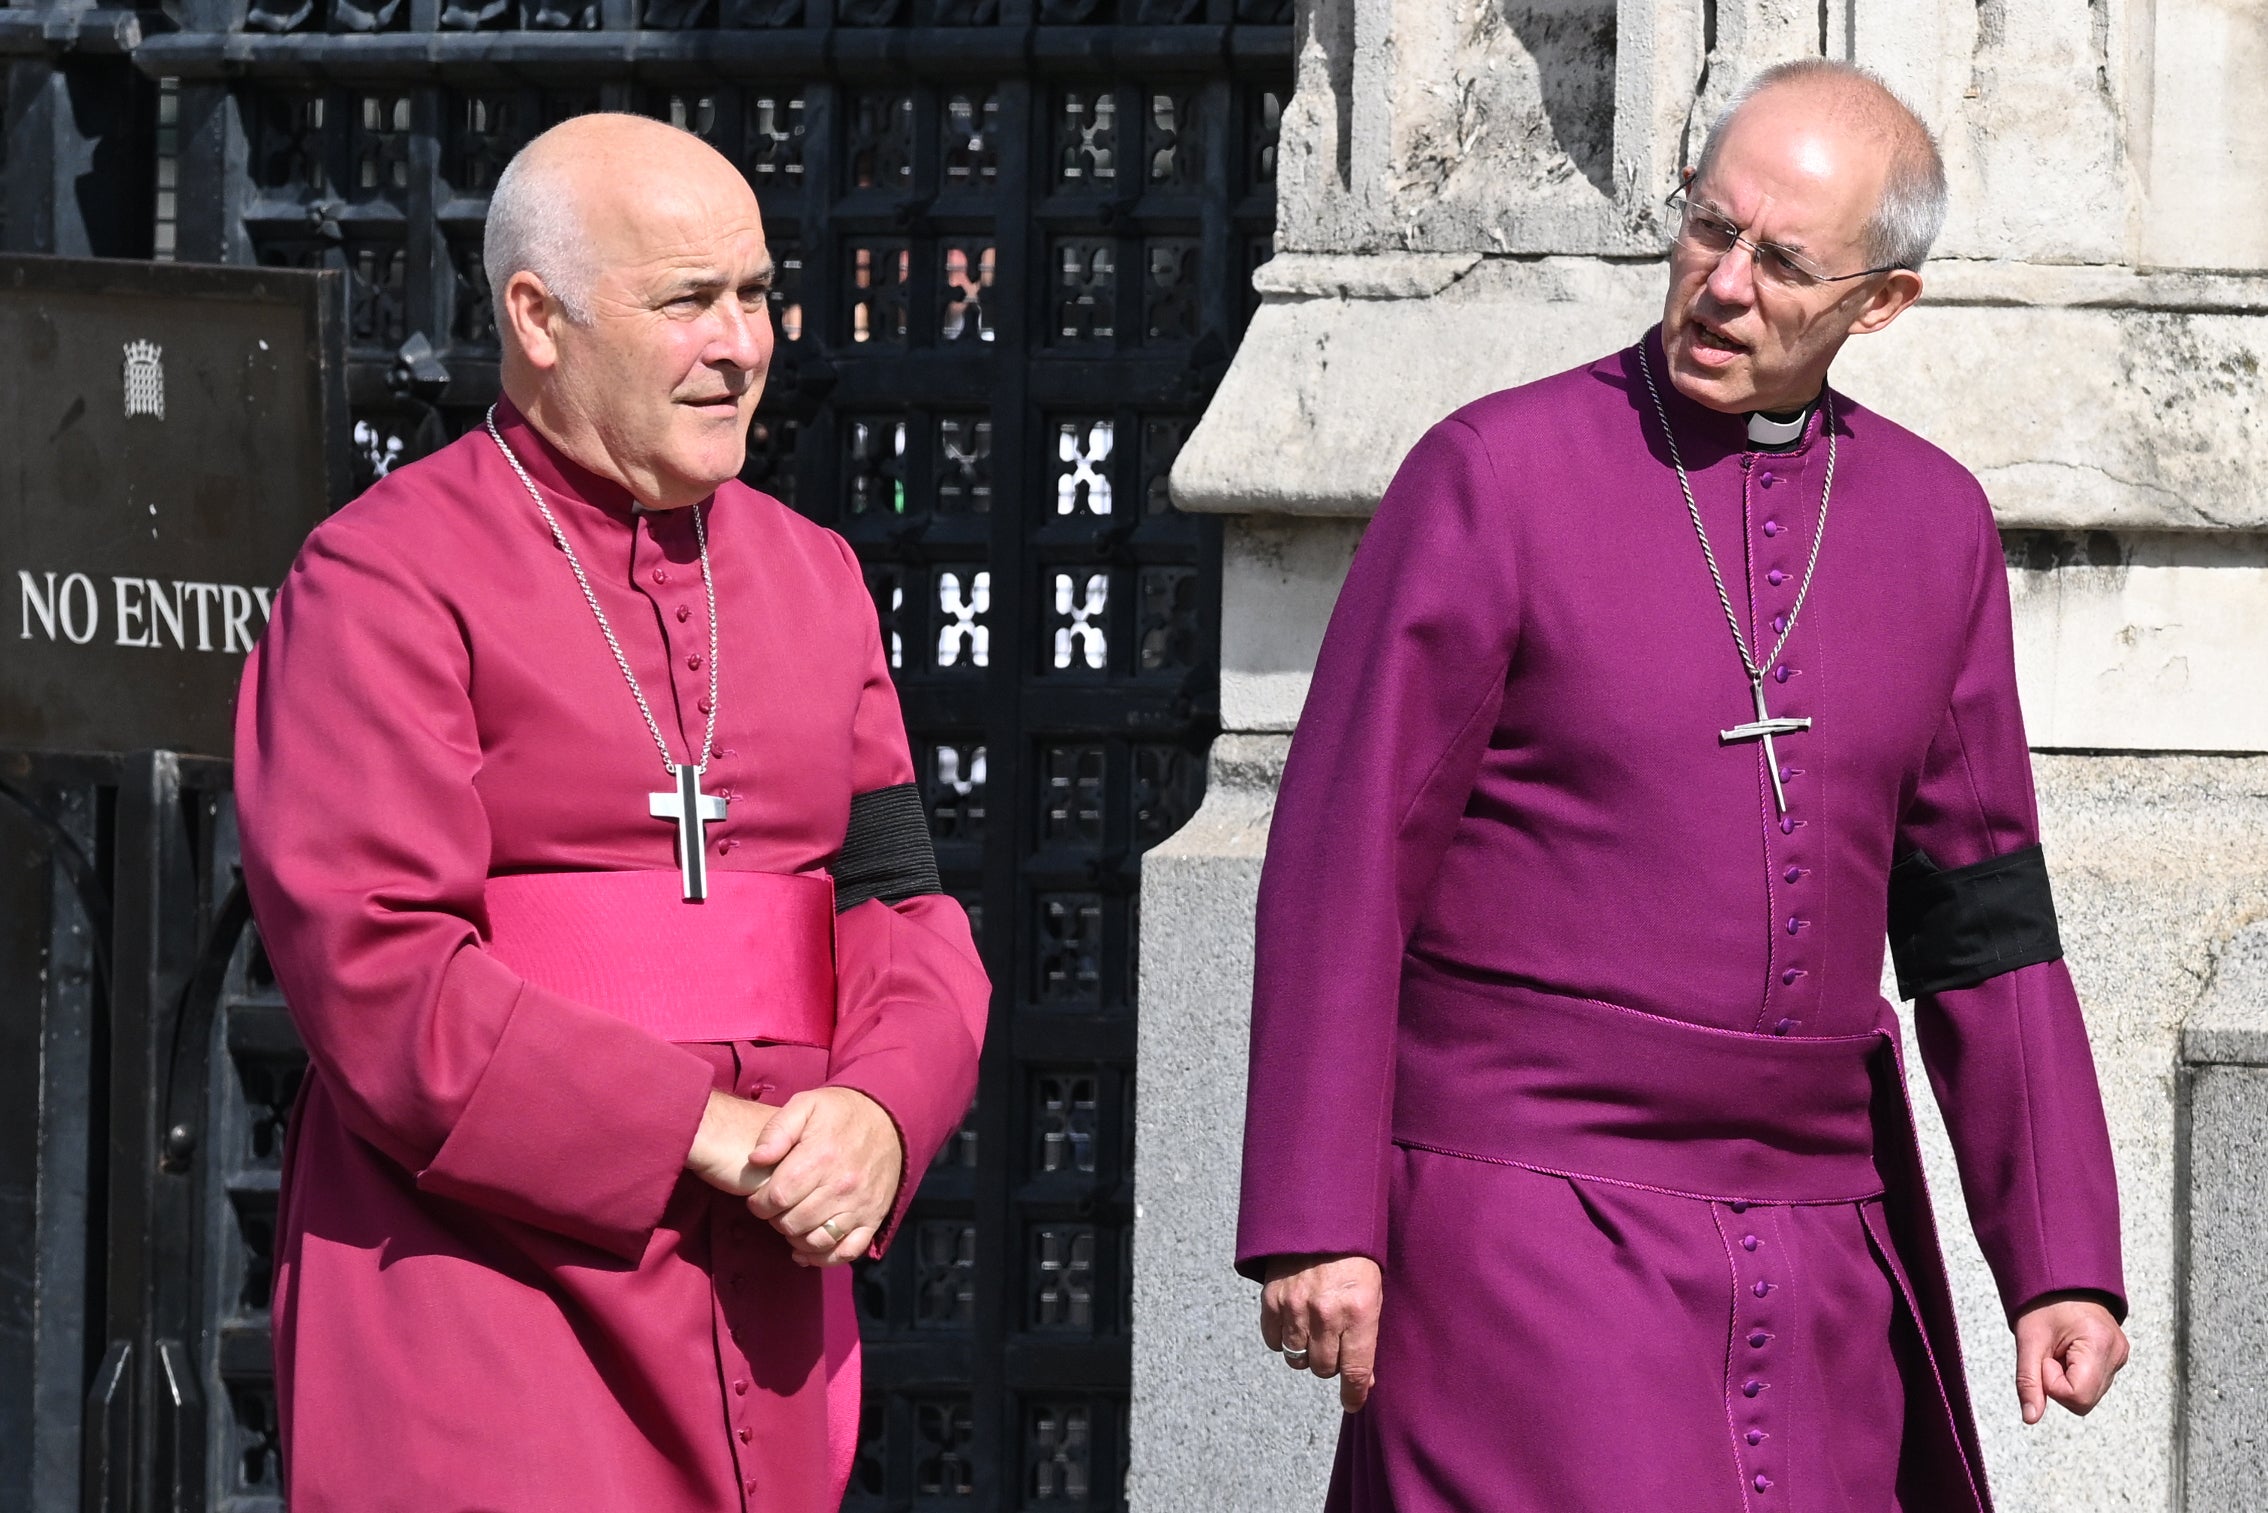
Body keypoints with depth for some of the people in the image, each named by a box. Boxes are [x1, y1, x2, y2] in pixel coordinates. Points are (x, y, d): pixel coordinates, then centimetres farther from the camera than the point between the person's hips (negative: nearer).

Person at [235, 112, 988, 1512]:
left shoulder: (811, 580, 15)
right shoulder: (383, 582, -6)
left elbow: (905, 912, 10)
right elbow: (375, 973, -15)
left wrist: (875, 1118, -13)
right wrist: (710, 1134, -18)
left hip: (751, 1292, 6)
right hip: (476, 1280, -6)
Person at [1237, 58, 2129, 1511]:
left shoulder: (1936, 525, 9)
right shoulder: (1496, 476, -5)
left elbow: (1983, 923, 11)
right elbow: (1344, 865, -6)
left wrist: (2063, 1259, 5)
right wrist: (1315, 1222, -12)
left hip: (1821, 1236, 5)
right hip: (1528, 1220, -5)